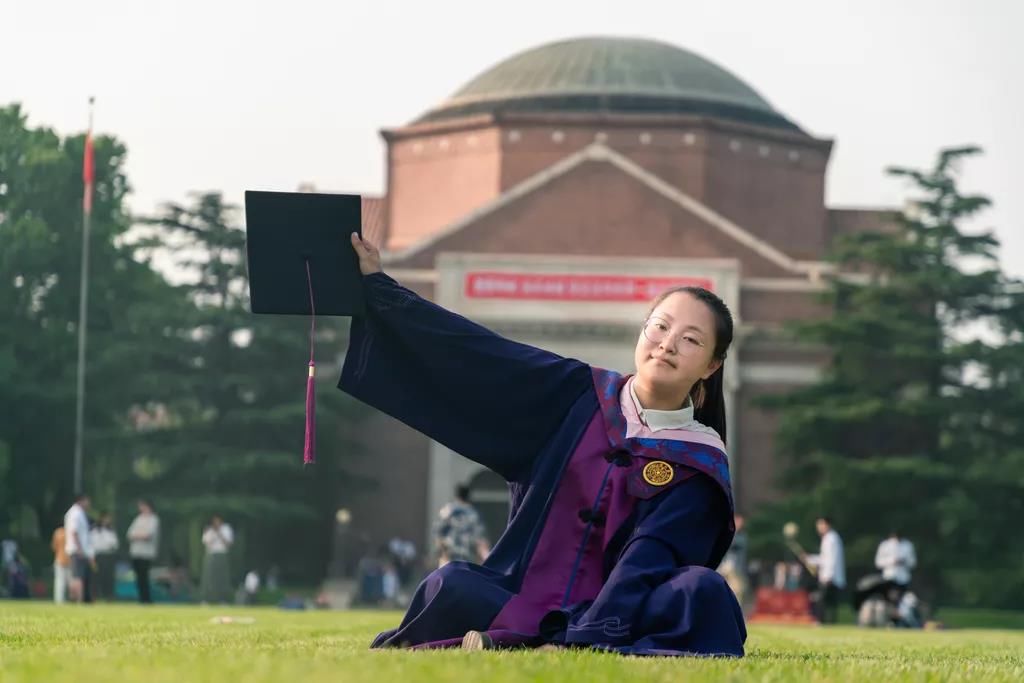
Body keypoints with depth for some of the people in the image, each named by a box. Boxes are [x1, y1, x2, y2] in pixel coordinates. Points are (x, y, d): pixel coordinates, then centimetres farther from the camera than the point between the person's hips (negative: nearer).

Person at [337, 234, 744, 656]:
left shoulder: (698, 464, -1)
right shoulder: (577, 395, 7)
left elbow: (647, 565, -14)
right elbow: (467, 351, 7)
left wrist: (582, 640, -28)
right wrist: (375, 284, 6)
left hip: (614, 612, -1)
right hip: (525, 602, 1)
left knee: (703, 590, -33)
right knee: (451, 587, -27)